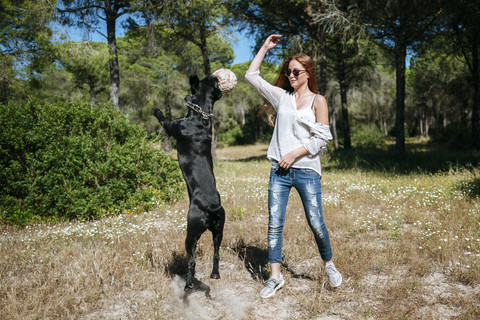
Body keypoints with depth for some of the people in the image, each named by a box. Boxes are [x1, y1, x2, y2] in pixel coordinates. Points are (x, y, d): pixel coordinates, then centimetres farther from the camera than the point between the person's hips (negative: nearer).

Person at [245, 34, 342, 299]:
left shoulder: (317, 101, 3)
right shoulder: (282, 97, 12)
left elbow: (322, 138, -4)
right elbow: (252, 76, 17)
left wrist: (295, 153, -12)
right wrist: (265, 47, 16)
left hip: (306, 170, -3)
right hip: (279, 170, 3)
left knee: (316, 223, 0)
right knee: (274, 223, 1)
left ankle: (329, 265, 25)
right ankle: (275, 277, 11)